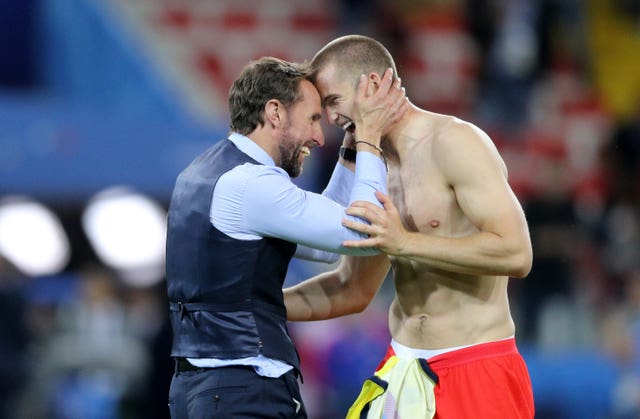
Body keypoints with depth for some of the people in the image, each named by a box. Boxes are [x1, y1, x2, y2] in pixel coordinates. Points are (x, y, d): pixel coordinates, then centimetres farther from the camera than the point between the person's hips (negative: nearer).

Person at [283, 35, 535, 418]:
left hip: (477, 372, -7)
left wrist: (405, 243, -26)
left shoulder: (455, 143, -12)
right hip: (402, 372, 7)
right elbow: (353, 290, 20)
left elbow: (516, 253, -22)